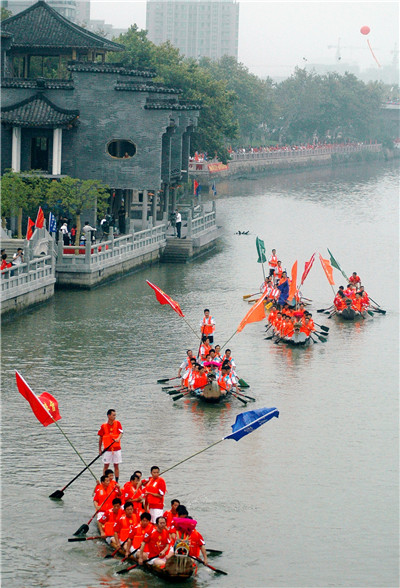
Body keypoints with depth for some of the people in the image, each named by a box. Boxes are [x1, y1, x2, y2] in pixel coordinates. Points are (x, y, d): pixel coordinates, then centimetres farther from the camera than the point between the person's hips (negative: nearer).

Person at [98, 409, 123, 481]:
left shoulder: (117, 423, -2)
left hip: (116, 449, 1)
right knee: (106, 465, 3)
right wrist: (100, 449, 8)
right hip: (107, 449, -1)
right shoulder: (103, 426, -4)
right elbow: (101, 437, 5)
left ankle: (116, 482, 10)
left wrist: (118, 439, -34)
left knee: (116, 466, 5)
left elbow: (121, 433, -12)